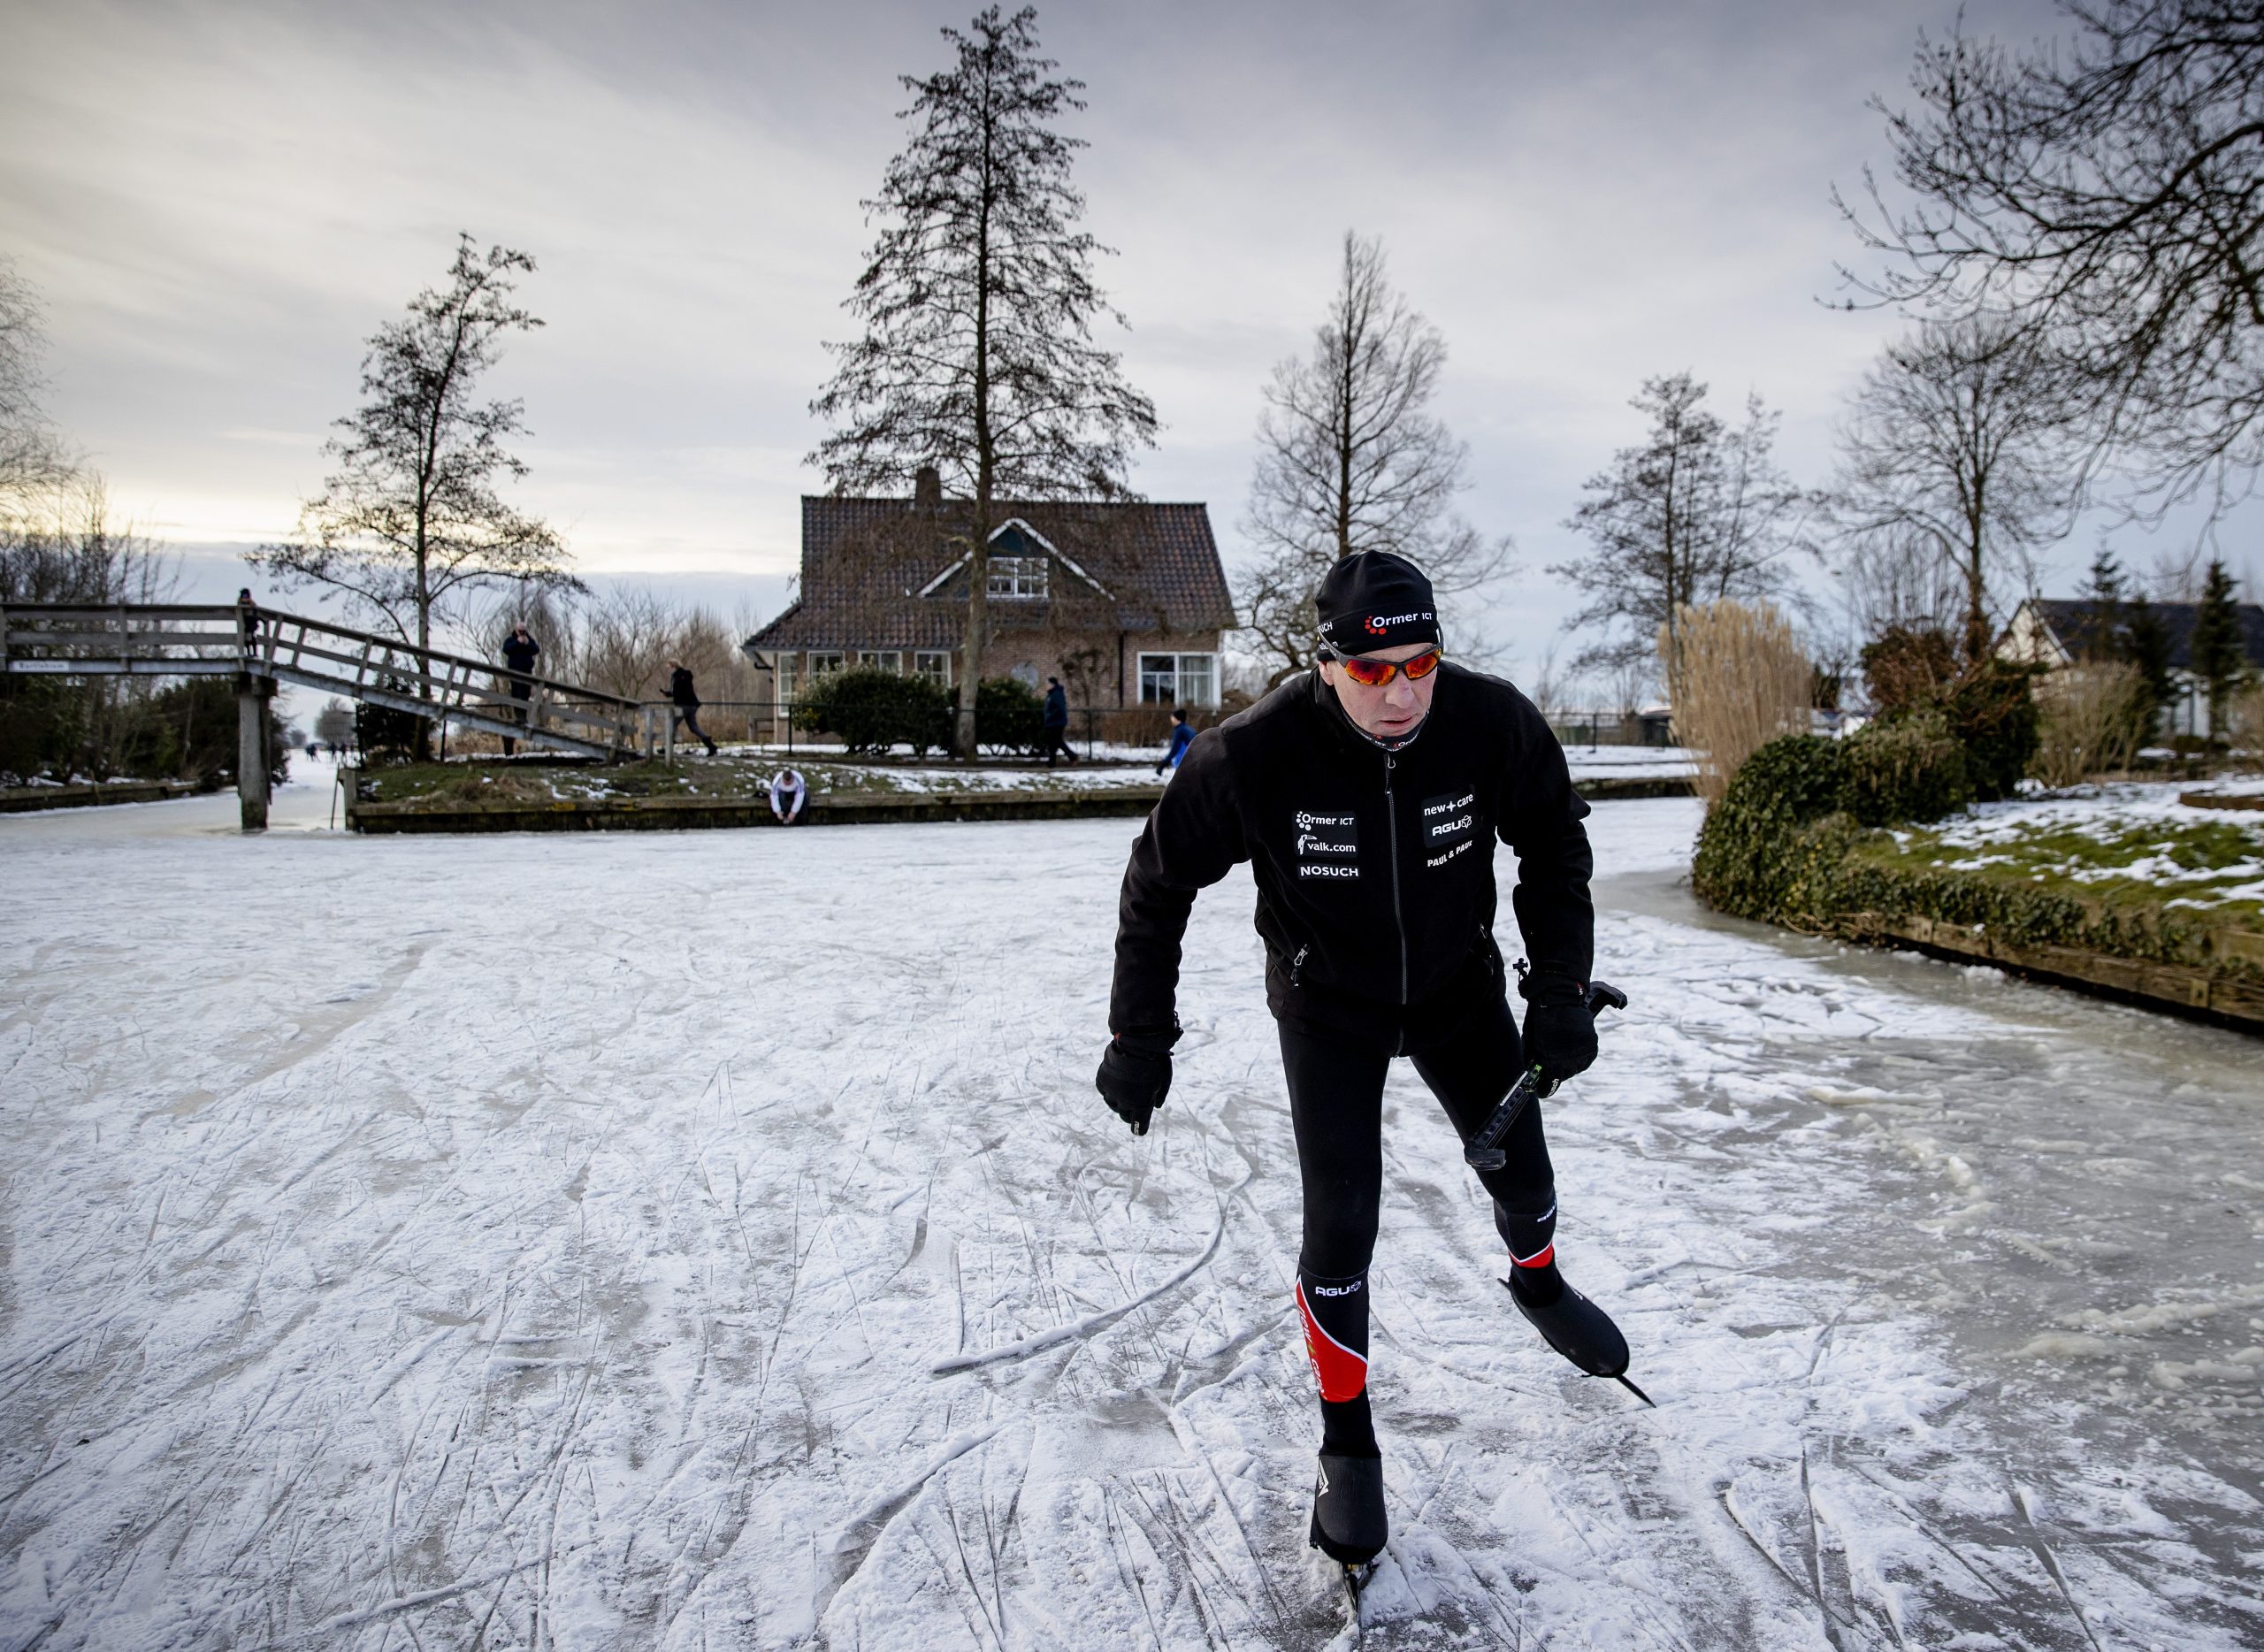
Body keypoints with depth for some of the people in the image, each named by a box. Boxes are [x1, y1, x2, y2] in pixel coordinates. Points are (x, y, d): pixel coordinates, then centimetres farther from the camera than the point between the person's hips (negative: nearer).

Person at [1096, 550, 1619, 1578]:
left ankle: (1537, 1284, 54)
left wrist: (1560, 989, -10)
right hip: (1327, 1004, -2)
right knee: (1341, 1222, -6)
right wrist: (1140, 1038, -14)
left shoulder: (1495, 724, -25)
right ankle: (1347, 1444, 17)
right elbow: (1159, 880, -16)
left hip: (1459, 984, 3)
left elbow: (1555, 849, -5)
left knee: (1520, 1168, 16)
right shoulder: (1256, 755, -31)